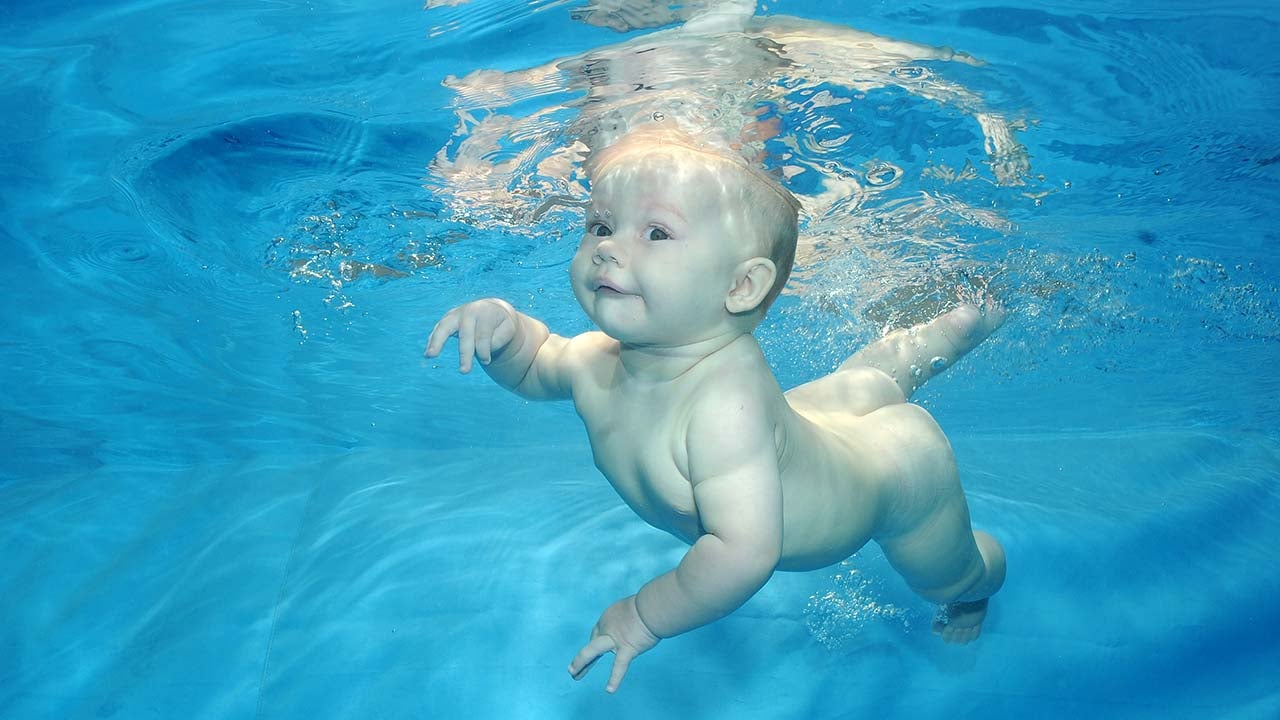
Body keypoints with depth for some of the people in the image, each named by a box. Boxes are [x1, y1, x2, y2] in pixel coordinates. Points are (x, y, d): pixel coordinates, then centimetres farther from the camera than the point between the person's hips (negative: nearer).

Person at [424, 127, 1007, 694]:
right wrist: (505, 325, -24)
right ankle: (960, 325, 62)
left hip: (901, 468, -5)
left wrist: (643, 618, -40)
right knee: (863, 384, 40)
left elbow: (744, 552, -54)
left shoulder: (725, 401, -51)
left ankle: (976, 590, 63)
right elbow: (536, 366, -3)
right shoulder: (595, 364, -26)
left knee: (952, 578, 27)